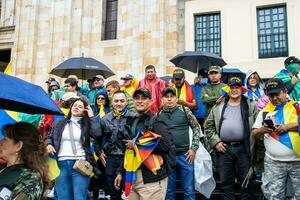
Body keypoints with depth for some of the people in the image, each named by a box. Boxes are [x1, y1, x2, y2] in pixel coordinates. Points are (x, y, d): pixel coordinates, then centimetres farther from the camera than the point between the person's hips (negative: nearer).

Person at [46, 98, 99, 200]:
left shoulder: (86, 124, 8)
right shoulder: (61, 123, 16)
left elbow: (97, 133, -11)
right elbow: (50, 137, 23)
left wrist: (91, 116, -2)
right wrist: (49, 144, 1)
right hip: (62, 164, 3)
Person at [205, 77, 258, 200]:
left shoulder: (250, 107, 5)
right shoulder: (218, 107, 9)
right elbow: (208, 126, 10)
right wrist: (216, 141, -1)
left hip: (244, 148, -1)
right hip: (224, 148, 2)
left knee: (245, 181, 7)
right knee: (226, 182, 10)